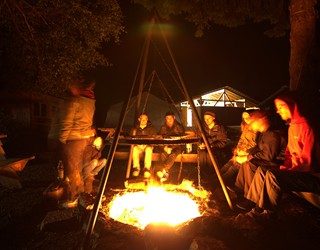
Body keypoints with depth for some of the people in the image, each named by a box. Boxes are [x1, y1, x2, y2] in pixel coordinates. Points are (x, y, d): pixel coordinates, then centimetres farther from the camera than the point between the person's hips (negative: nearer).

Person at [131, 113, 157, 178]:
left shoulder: (151, 128, 8)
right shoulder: (135, 128, 12)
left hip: (148, 145, -1)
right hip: (138, 145, 1)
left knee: (148, 149, -36)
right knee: (134, 148, -33)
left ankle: (147, 169, -37)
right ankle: (136, 168, -31)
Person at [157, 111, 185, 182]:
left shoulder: (179, 127, 0)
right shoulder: (163, 127, 9)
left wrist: (171, 148, -18)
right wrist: (164, 147, -14)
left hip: (176, 147, -2)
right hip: (166, 146, 2)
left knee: (173, 154, -35)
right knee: (163, 154, -31)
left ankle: (163, 170, -42)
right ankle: (166, 173, -33)